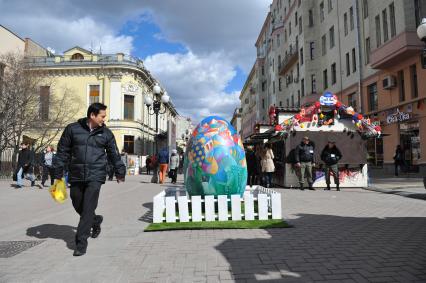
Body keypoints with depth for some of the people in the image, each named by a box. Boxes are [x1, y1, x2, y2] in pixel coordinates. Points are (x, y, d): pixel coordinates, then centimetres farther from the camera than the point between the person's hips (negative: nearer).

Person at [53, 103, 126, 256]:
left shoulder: (106, 133, 4)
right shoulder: (72, 129, 1)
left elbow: (114, 154, 12)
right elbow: (63, 152, 4)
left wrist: (120, 172, 15)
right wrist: (58, 174, 3)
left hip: (95, 177, -2)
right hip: (76, 176, 2)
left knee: (88, 208, -8)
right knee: (78, 205, 13)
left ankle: (81, 242, 1)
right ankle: (95, 221, 42)